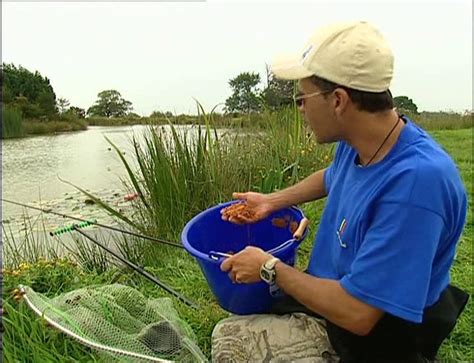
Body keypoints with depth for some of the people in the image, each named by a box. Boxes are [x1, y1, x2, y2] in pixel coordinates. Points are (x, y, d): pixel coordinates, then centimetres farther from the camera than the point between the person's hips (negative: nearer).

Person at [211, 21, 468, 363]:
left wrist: (270, 267, -20)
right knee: (228, 334, 14)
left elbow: (356, 314, -33)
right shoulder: (356, 142, -8)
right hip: (333, 296, 8)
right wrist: (271, 201, 15)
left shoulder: (417, 180, -36)